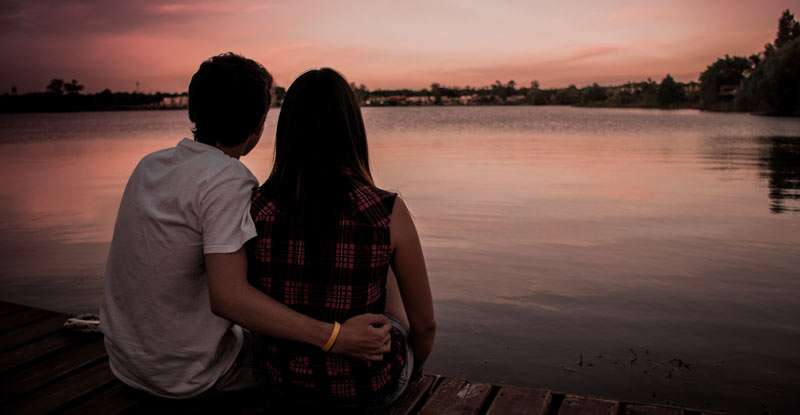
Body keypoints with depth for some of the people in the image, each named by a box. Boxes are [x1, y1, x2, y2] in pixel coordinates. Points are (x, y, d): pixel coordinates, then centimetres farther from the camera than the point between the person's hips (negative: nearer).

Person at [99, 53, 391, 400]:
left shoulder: (149, 164, 1)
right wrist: (332, 337, -37)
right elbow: (228, 296, -34)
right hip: (189, 377, -7)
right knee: (299, 350, 14)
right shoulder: (228, 180, -24)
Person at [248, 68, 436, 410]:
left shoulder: (256, 209, -15)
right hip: (365, 388, -2)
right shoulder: (388, 212, -22)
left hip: (283, 383, 3)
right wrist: (412, 369, 13)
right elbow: (424, 324, -10)